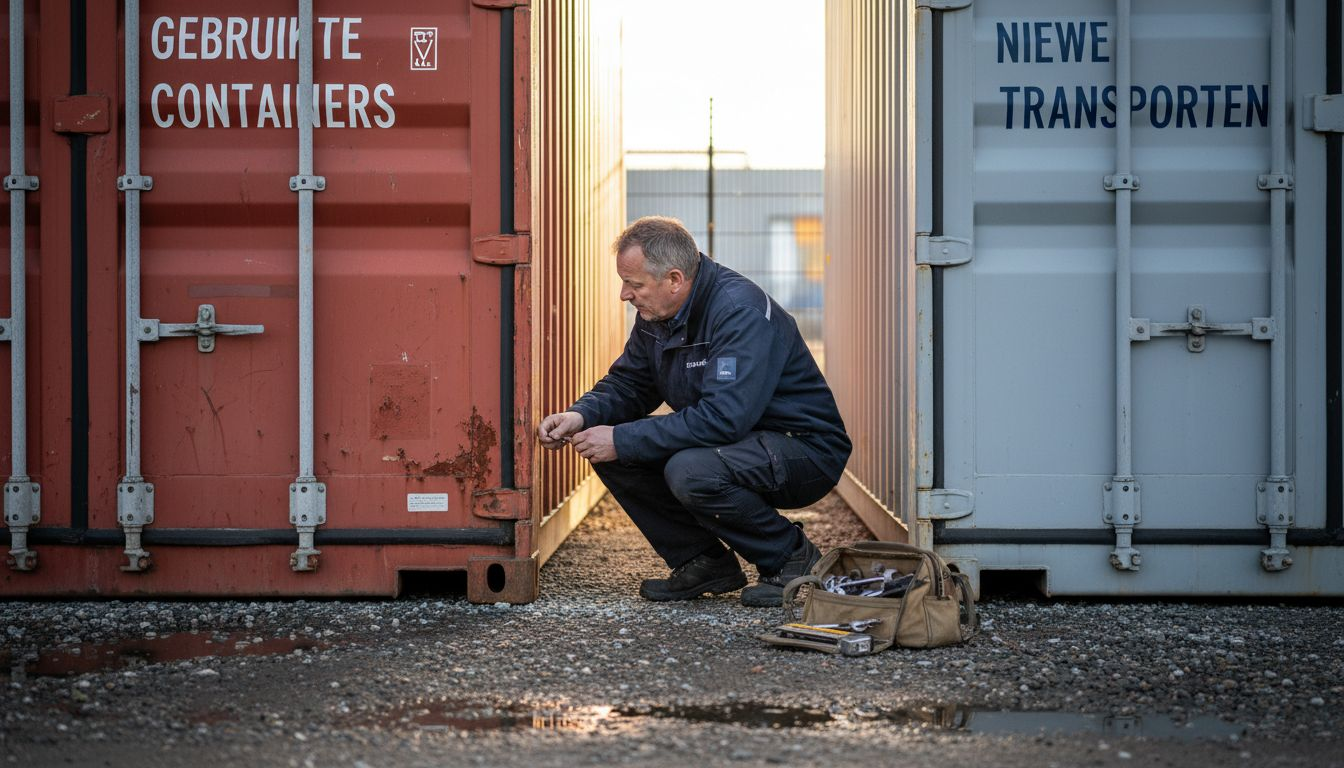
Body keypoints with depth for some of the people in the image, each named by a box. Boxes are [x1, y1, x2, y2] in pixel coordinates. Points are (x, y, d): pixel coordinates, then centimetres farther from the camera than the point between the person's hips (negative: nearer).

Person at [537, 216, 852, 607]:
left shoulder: (740, 310, -25)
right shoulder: (657, 314, 1)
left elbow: (724, 417, -34)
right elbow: (627, 384, 12)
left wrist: (623, 441, -30)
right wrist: (580, 416, -11)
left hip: (806, 451, -9)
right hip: (740, 442, 9)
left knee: (689, 470, -35)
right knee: (609, 451, -6)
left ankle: (792, 558, -10)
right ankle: (704, 562, 5)